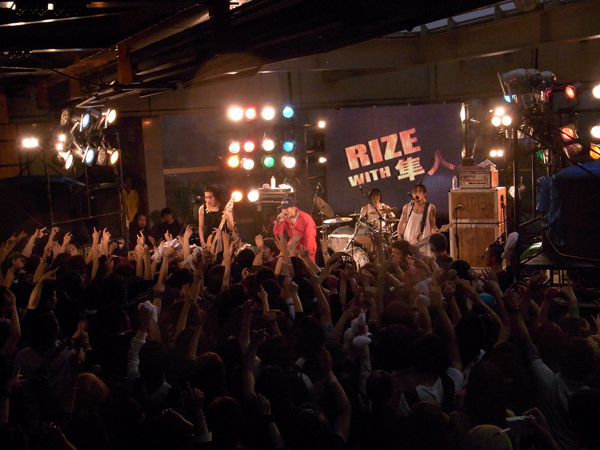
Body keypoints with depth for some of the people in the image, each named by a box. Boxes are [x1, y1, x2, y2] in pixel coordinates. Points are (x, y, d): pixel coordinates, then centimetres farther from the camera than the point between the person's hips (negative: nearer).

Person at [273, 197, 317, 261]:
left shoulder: (306, 219, -21)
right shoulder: (285, 218, -6)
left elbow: (309, 239, -20)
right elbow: (277, 234, -5)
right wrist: (279, 222, -22)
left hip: (306, 249, -5)